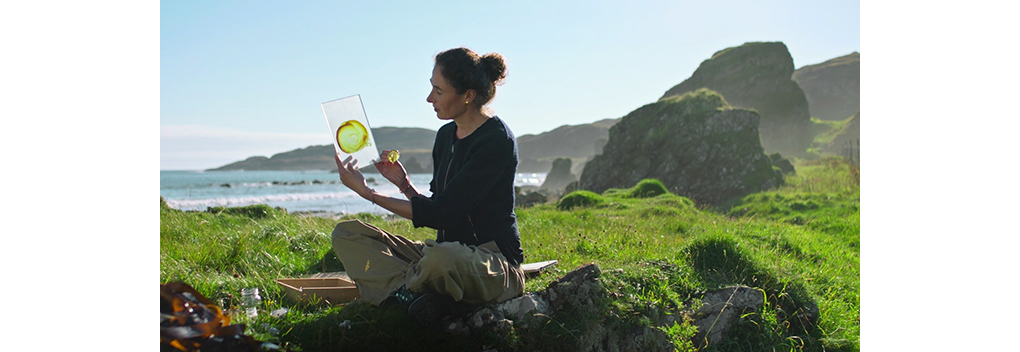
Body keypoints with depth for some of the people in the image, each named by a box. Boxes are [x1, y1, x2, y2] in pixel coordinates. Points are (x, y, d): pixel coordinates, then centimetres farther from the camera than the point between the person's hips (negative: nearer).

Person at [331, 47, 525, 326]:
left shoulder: (497, 140, -15)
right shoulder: (446, 135, 11)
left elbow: (440, 214, -20)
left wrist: (366, 192, -15)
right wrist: (404, 184, 0)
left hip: (496, 261, -8)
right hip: (448, 251, 9)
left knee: (440, 257, -43)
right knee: (346, 234, -1)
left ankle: (402, 287, -8)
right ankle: (414, 292, -22)